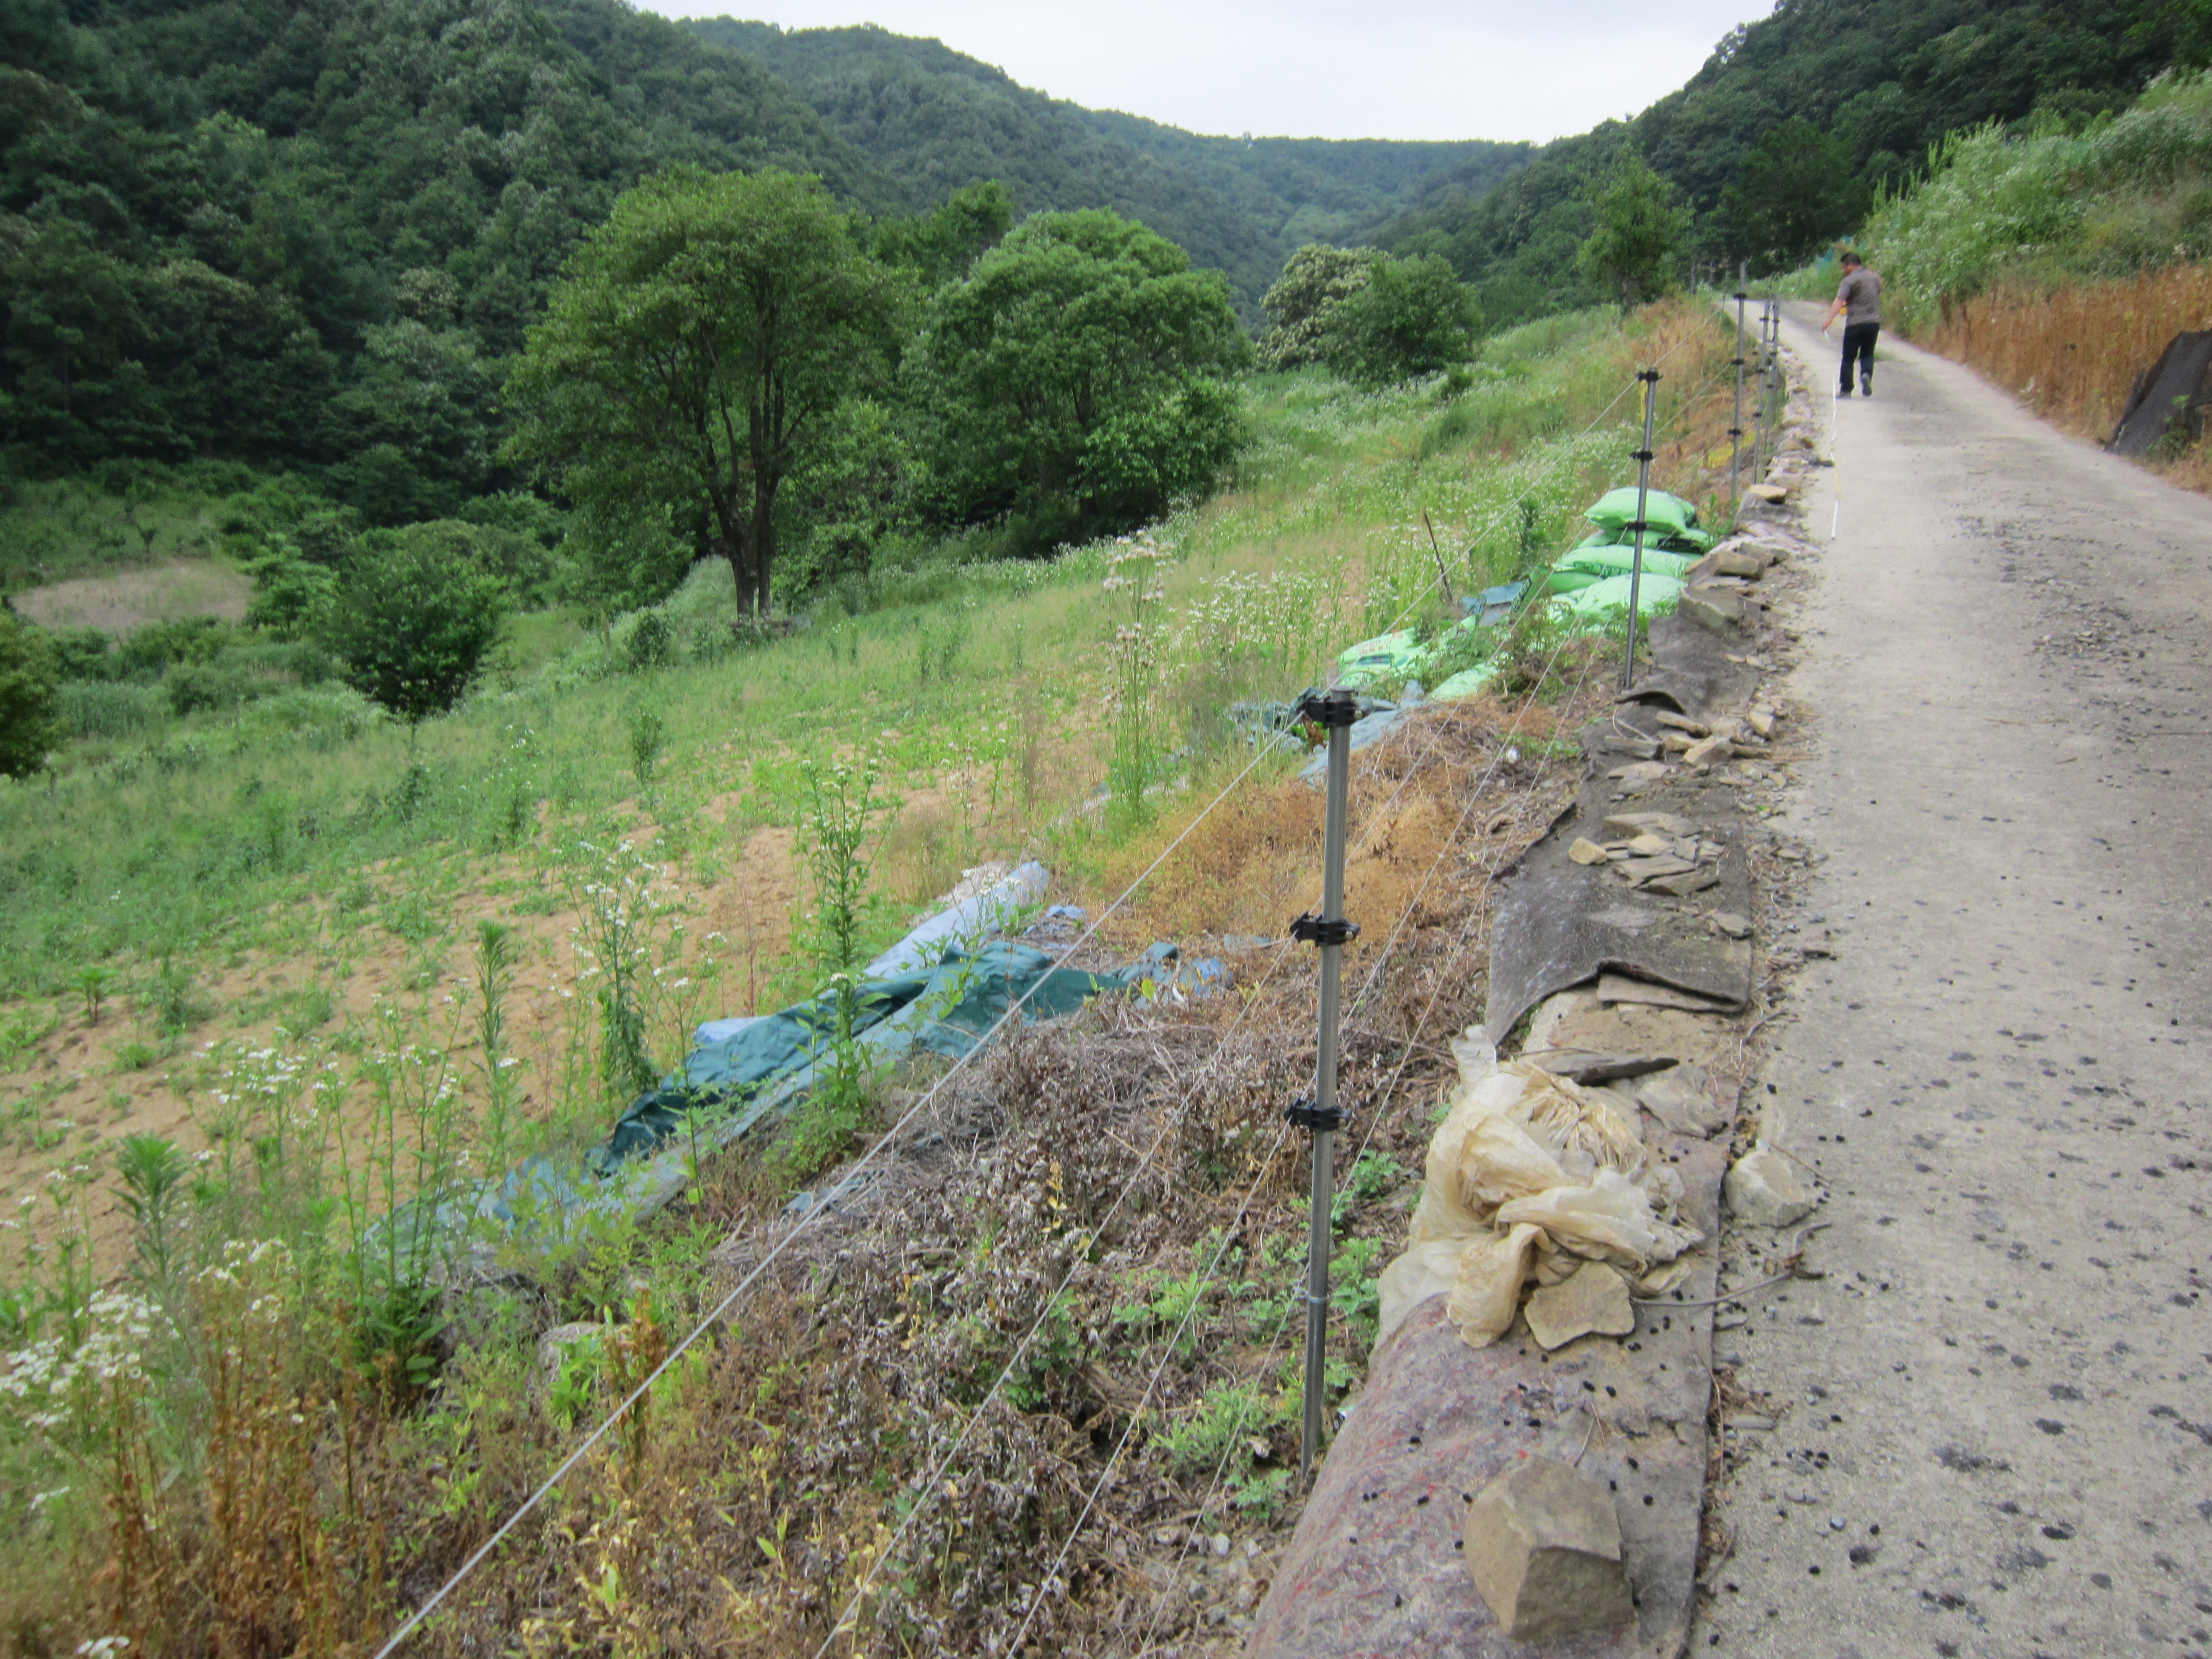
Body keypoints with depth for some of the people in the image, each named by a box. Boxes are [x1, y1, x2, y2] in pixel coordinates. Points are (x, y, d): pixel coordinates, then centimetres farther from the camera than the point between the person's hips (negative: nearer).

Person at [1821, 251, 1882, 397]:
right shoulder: (1875, 278, 13)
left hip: (1855, 323, -5)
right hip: (1874, 322, 5)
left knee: (1848, 357, 4)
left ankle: (1846, 389, 3)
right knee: (1867, 354, 16)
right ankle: (1866, 374, -13)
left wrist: (1830, 319, -33)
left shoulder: (1850, 280, -8)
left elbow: (1840, 301, -22)